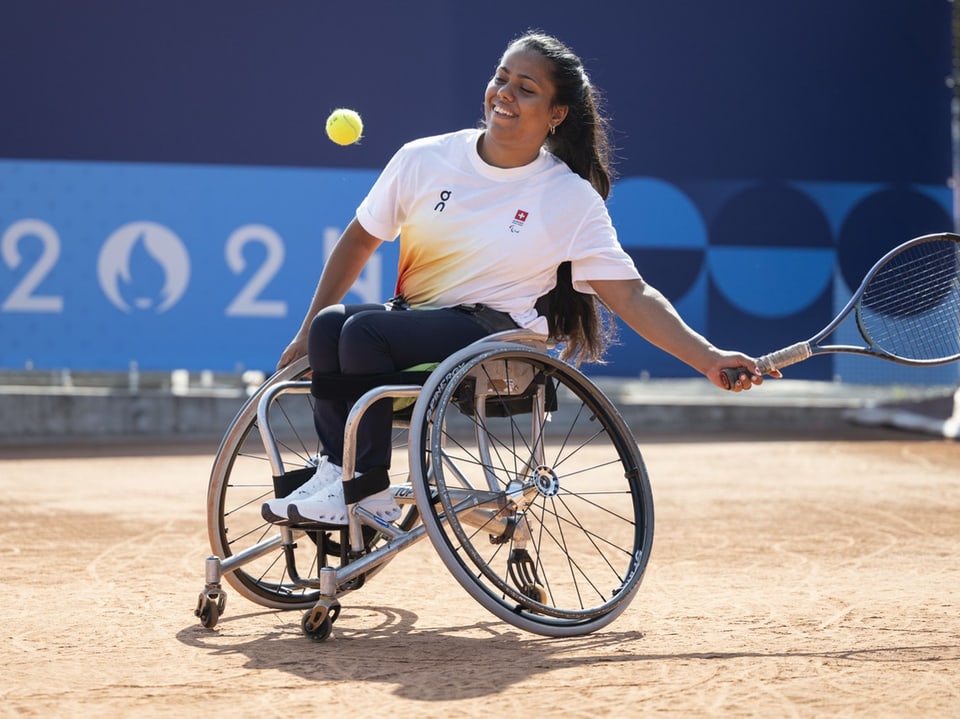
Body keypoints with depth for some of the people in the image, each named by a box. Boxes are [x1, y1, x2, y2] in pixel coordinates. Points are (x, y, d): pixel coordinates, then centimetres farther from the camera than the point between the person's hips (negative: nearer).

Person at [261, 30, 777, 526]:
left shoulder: (572, 198, -6)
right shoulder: (423, 159, 1)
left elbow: (631, 296, -6)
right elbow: (360, 241, 12)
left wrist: (709, 359, -18)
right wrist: (307, 337, 10)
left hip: (499, 330, -4)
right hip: (411, 321, 4)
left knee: (364, 330, -28)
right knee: (329, 324, -26)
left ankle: (366, 491, -22)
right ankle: (335, 470, -24)